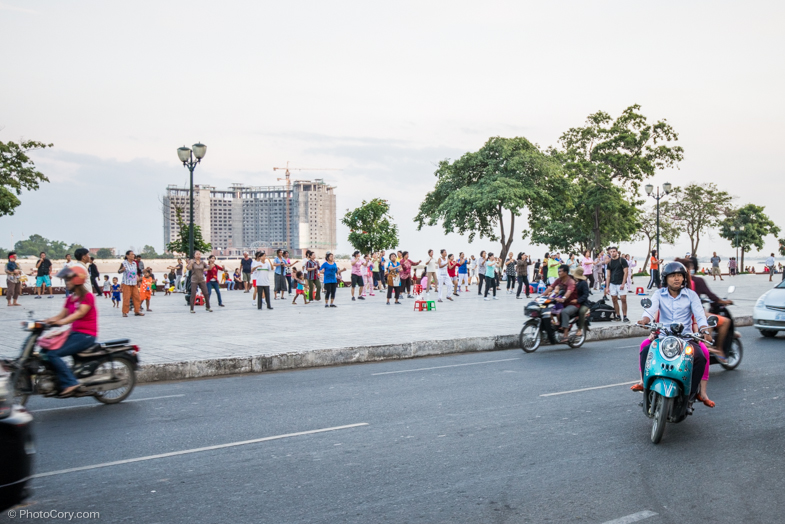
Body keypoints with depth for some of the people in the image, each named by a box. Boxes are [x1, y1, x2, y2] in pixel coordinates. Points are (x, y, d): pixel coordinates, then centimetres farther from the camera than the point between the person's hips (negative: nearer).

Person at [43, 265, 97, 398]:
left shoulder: (88, 297, -10)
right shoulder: (70, 298, 17)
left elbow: (79, 313, -25)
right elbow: (61, 315, 14)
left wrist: (61, 322, -39)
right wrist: (44, 321, -1)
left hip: (86, 335, -9)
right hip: (74, 333, 9)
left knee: (53, 354, -21)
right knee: (47, 350, -5)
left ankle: (71, 384, -22)